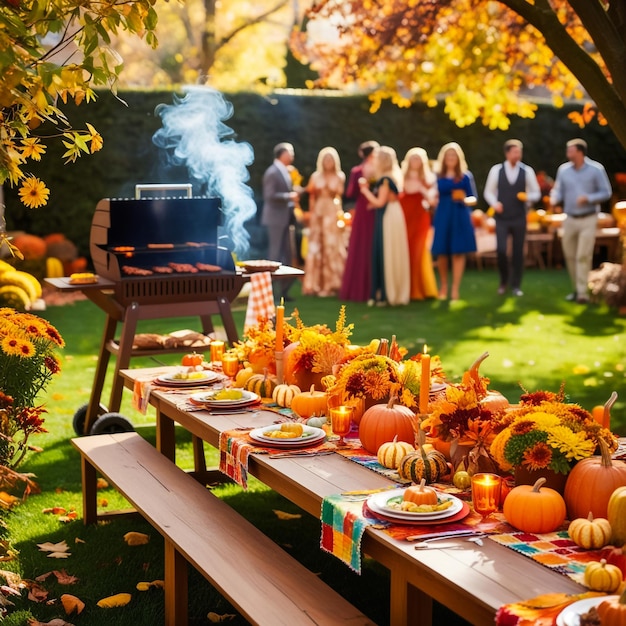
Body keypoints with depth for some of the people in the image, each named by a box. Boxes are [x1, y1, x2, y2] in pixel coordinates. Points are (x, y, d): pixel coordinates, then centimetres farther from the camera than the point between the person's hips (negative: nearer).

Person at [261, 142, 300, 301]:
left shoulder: (285, 171, 14)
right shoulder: (272, 172, -13)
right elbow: (269, 195, -20)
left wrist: (293, 194, 6)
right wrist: (289, 196, -18)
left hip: (285, 218, 9)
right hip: (275, 218, -9)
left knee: (287, 254, 11)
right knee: (275, 254, -5)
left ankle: (284, 290, 18)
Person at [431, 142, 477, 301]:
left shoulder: (465, 176, 4)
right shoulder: (438, 176, 6)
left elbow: (473, 198, 3)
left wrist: (465, 200, -16)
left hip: (460, 217, -1)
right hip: (442, 217, 1)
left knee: (458, 252, -2)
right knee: (442, 252, 1)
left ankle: (455, 289, 3)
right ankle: (443, 286, 19)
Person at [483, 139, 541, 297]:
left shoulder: (527, 171, -1)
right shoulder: (496, 170, -2)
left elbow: (536, 193, 6)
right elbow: (488, 192, 6)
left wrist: (527, 197, -17)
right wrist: (494, 203, -13)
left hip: (519, 218, 1)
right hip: (501, 218, -1)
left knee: (518, 252, 5)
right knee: (501, 250, -9)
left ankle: (516, 286, 18)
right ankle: (504, 281, 17)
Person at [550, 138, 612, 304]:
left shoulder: (596, 169, -8)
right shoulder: (563, 170, 0)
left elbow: (606, 192, -4)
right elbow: (558, 191, 4)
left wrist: (588, 198, -20)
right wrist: (554, 199, -20)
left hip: (588, 220, -4)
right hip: (570, 219, 4)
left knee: (583, 256, -12)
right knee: (570, 256, 8)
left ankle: (582, 293, -11)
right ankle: (576, 289, 21)